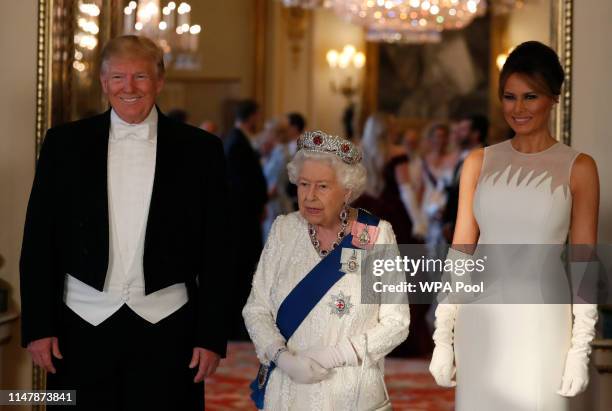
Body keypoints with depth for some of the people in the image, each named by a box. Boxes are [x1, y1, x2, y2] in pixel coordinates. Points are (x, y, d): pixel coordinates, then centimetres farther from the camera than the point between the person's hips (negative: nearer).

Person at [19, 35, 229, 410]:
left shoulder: (201, 150, 2)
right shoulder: (65, 143, 4)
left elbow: (215, 253, 3)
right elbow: (39, 242, 5)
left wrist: (211, 336, -1)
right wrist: (38, 326, -1)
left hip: (167, 329, -1)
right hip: (83, 325, 1)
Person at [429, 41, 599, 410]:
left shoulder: (578, 168, 0)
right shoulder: (479, 163, 7)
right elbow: (460, 251, 7)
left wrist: (581, 348, -5)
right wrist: (443, 336, 3)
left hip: (541, 323, -2)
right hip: (481, 320, 3)